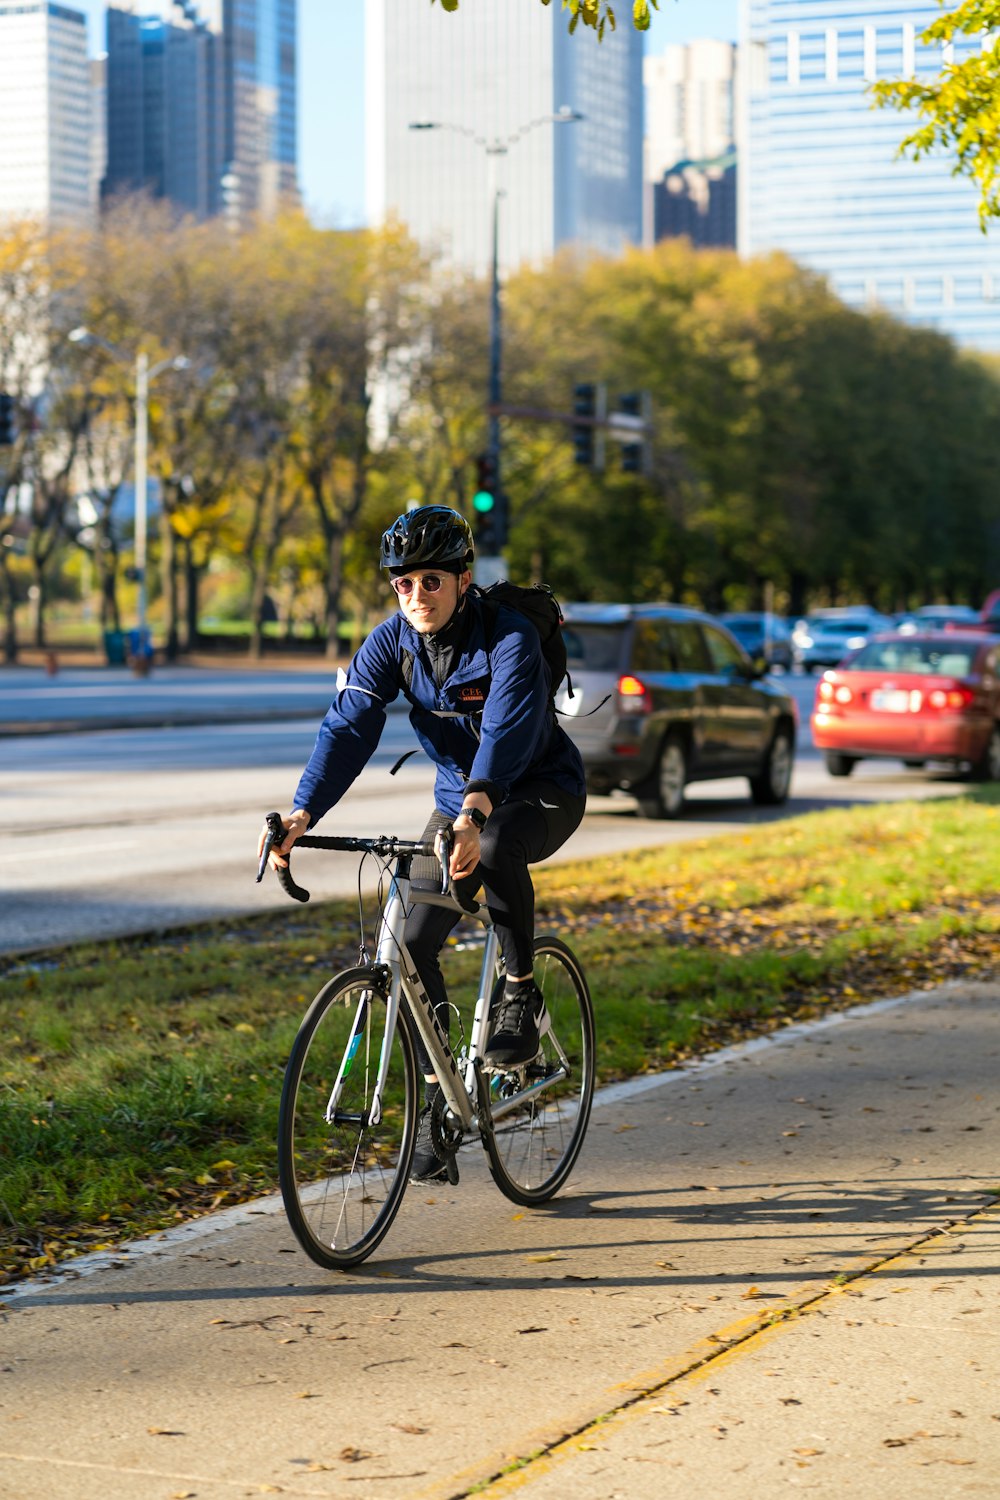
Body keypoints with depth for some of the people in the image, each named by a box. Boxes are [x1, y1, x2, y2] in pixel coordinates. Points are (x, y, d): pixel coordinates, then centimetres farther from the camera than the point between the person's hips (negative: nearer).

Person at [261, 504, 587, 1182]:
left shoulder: (510, 637, -26)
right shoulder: (391, 643, -11)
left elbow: (507, 728, -41)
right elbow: (349, 727, -21)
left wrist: (475, 816, -58)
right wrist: (302, 814, -37)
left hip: (542, 789, -5)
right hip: (459, 799, 5)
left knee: (497, 847, -39)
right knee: (414, 940, -10)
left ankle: (522, 993, -16)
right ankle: (436, 1100, 3)